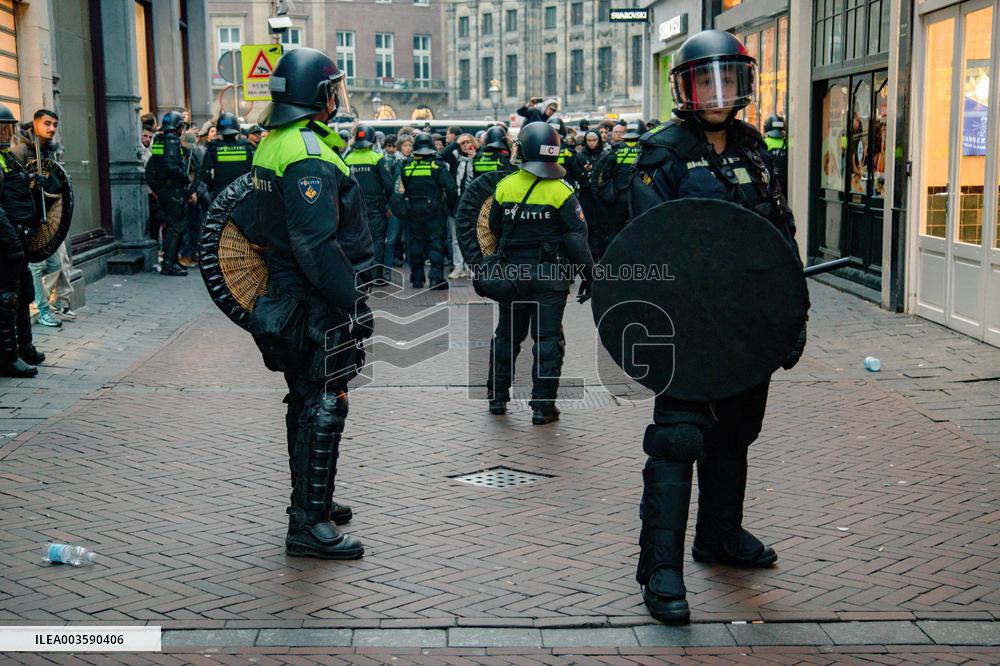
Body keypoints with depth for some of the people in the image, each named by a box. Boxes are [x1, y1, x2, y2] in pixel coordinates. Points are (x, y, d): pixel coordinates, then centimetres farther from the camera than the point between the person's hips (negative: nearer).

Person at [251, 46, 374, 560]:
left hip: (289, 296, 11)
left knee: (307, 402, 19)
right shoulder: (309, 155, -20)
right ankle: (308, 524, -1)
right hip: (318, 303, -11)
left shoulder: (273, 143, 13)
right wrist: (353, 304, -22)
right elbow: (316, 243, -26)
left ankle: (312, 501, 33)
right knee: (324, 407, -5)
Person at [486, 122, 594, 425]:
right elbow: (576, 236, -11)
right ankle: (543, 405, 3)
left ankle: (497, 396, 24)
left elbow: (495, 229, 7)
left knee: (507, 334, 16)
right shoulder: (561, 191, -12)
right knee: (548, 337, 3)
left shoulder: (504, 187, -5)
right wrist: (588, 273, -4)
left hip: (513, 271, 3)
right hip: (551, 274, -3)